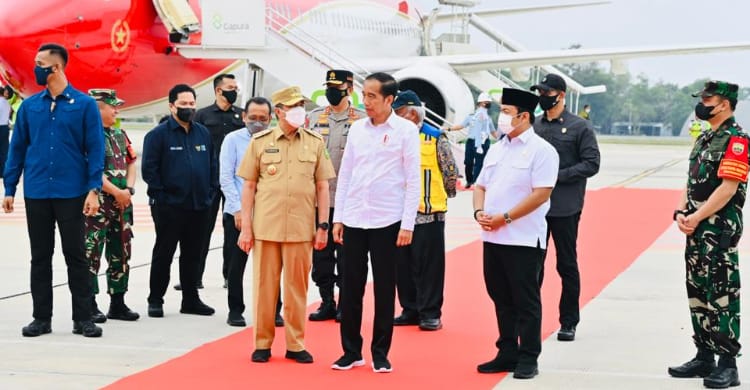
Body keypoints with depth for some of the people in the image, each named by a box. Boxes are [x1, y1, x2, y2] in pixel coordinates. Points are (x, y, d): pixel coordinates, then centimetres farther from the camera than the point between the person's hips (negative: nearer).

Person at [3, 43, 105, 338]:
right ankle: (41, 318, 17)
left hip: (71, 194, -3)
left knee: (75, 255, 4)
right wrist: (9, 189, 3)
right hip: (36, 194, 3)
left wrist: (93, 190, -11)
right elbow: (17, 148, 8)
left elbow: (95, 149, -4)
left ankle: (83, 318, 11)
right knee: (40, 257, 9)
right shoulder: (29, 106, 6)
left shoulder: (84, 104, -3)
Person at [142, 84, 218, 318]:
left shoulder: (203, 133, 11)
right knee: (163, 254, 3)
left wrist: (211, 191, 6)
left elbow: (212, 165, 16)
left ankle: (191, 300, 21)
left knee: (193, 255, 12)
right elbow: (149, 169, -9)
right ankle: (155, 300, 11)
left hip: (199, 206, 5)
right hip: (169, 207, -5)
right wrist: (160, 195, -12)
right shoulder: (159, 134, -6)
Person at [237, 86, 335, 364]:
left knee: (297, 288, 6)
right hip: (266, 227, -1)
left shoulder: (315, 142, 6)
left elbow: (322, 186, 8)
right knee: (264, 286, 4)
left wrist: (323, 225, 3)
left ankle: (295, 344, 15)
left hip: (301, 228, 1)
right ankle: (262, 343, 14)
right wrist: (246, 227, -1)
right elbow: (249, 186, 4)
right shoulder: (260, 141, 3)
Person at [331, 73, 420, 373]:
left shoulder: (406, 131, -4)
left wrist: (408, 224, -10)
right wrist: (338, 218, 7)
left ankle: (380, 353, 15)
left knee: (384, 289, 4)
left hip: (387, 221, -4)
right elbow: (345, 174, 11)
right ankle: (351, 351, 17)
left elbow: (413, 180, -5)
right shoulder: (357, 128, 8)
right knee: (350, 288, 6)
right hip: (354, 219, 4)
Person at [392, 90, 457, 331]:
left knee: (429, 265, -1)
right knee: (404, 264, 10)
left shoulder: (435, 138, -5)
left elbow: (450, 171, 1)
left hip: (429, 212, -5)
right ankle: (410, 310, 20)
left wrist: (444, 194, 10)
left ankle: (430, 313, 5)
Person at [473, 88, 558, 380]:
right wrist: (479, 212, -2)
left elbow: (541, 193, -16)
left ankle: (528, 359, 8)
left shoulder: (541, 150, -8)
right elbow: (481, 186, 18)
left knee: (526, 301, 0)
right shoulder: (497, 149, 15)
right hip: (492, 237, 7)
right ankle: (507, 353, 22)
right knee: (501, 299, 13)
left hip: (524, 239, -7)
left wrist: (505, 217, -17)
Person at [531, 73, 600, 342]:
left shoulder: (580, 127, -3)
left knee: (567, 265, 5)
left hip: (565, 208, -4)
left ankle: (569, 322, 15)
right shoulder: (534, 127, 9)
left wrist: (558, 175, -16)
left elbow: (591, 164, -8)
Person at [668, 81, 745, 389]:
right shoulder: (704, 139, 17)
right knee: (697, 293, 13)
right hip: (696, 229, 9)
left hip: (720, 230, -9)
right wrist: (681, 212, 2)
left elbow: (728, 188, -18)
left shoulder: (736, 140, -12)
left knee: (722, 296, -6)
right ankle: (704, 357, 22)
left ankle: (728, 365, -1)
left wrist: (696, 218, -17)